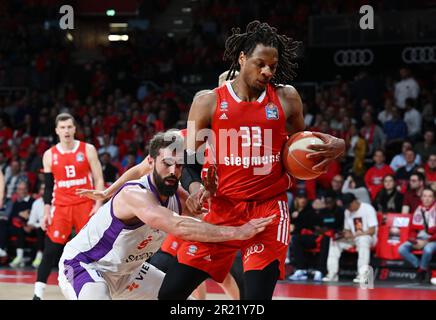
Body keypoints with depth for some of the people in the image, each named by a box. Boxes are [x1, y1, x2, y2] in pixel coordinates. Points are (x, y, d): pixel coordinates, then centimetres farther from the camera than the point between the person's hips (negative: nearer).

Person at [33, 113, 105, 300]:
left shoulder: (88, 150, -1)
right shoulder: (49, 155, 5)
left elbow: (98, 180, -1)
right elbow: (48, 187, 9)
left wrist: (98, 205, -11)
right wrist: (46, 212, 2)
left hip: (85, 205, -1)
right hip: (60, 206, 1)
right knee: (51, 250, -4)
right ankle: (38, 293, -1)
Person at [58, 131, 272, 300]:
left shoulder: (178, 197, -7)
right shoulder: (135, 194, -33)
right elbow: (178, 227, -47)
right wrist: (237, 232, -51)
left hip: (125, 270, 9)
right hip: (81, 265, -9)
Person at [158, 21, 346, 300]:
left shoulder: (287, 99, 2)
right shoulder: (208, 102, -1)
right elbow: (189, 159, 4)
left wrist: (335, 147, -6)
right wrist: (195, 185, -18)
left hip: (269, 208, -1)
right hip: (222, 207, 1)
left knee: (258, 295, -16)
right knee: (170, 293, -1)